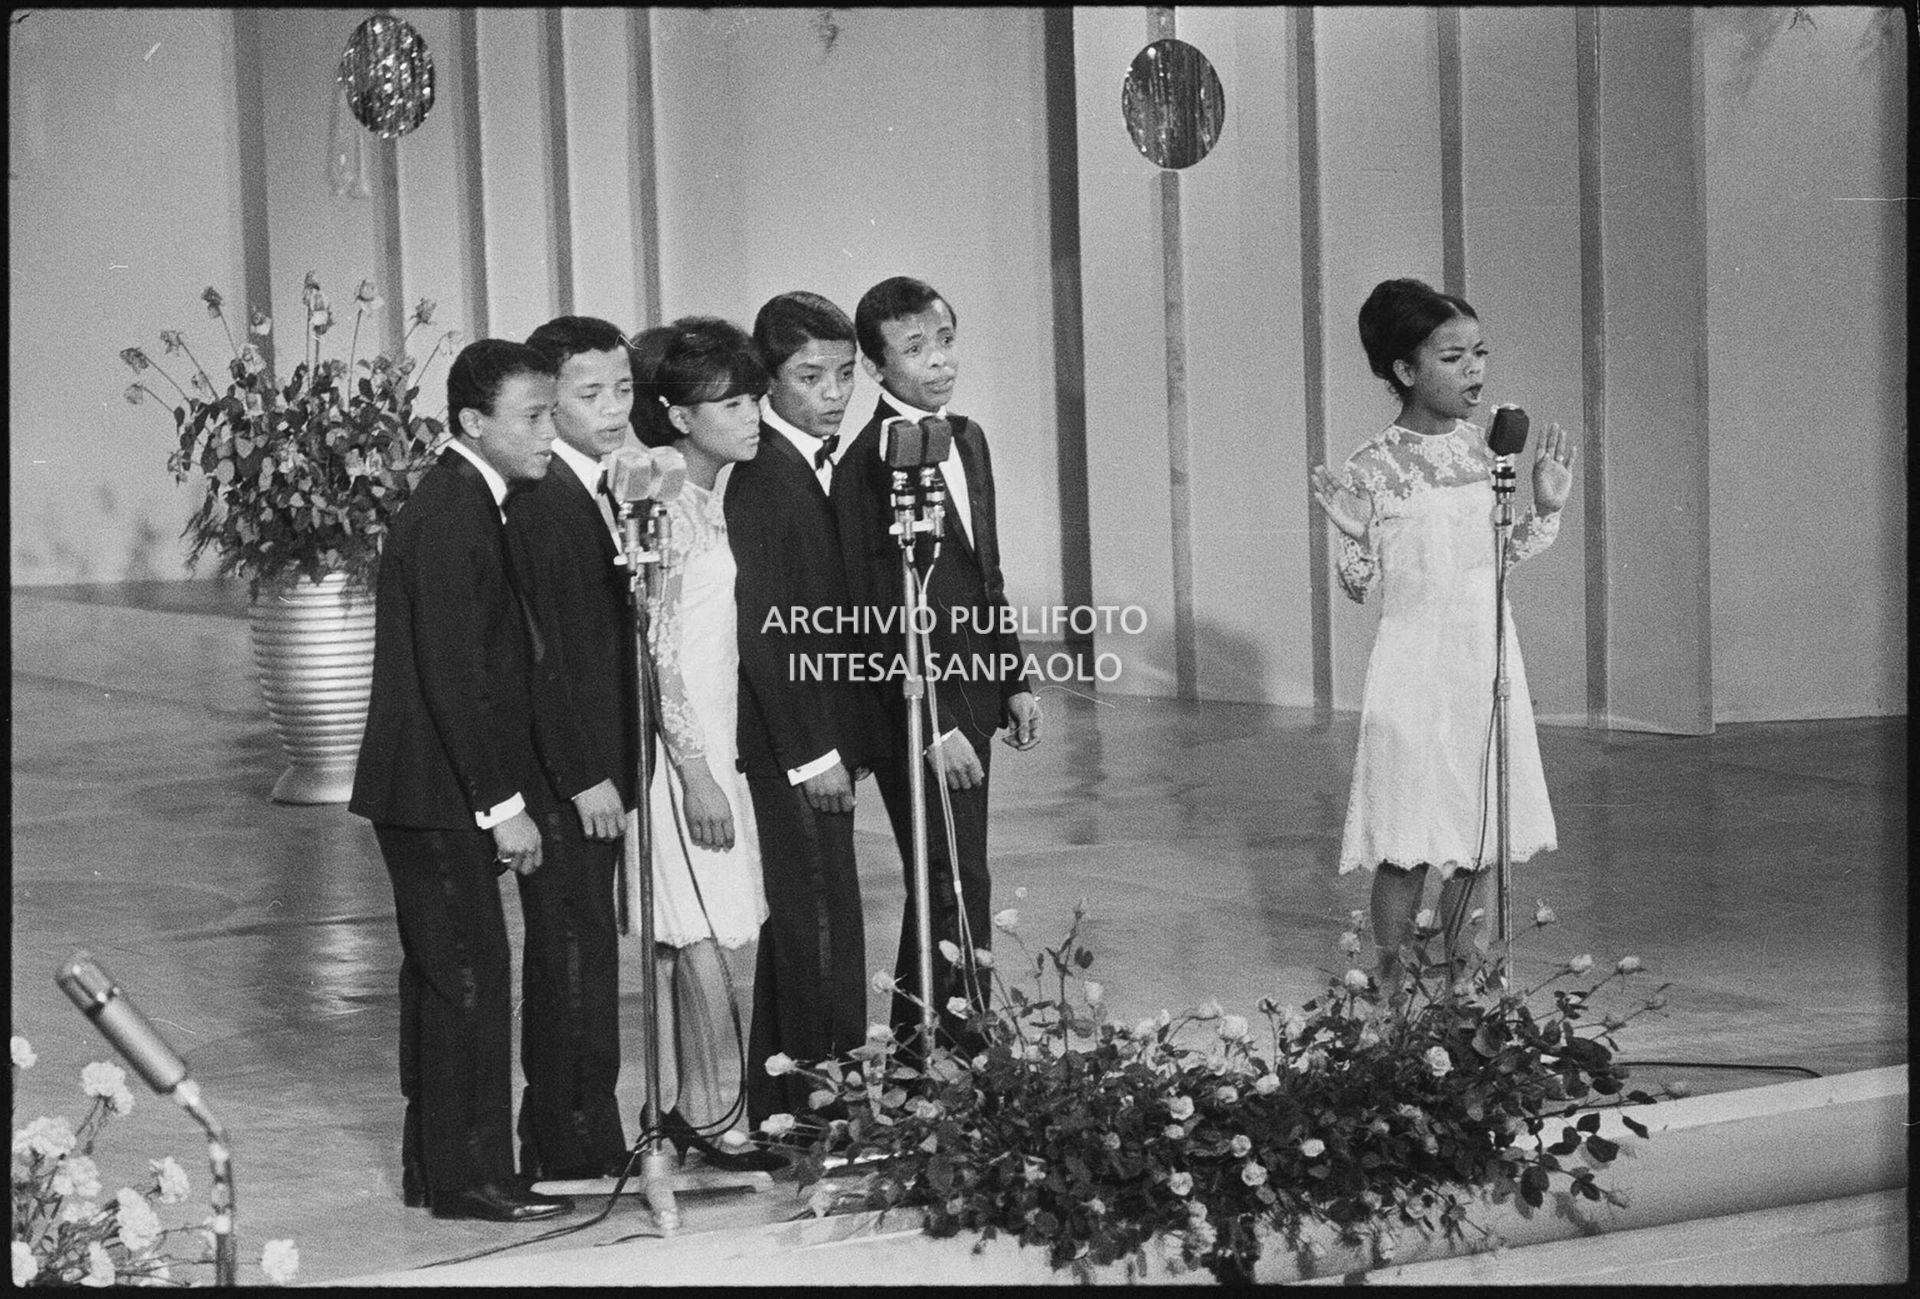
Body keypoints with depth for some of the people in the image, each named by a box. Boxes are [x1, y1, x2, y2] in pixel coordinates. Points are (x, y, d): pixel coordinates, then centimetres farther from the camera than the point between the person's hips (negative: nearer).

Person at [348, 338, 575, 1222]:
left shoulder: (464, 504, 12)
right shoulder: (449, 518, -19)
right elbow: (451, 679, -22)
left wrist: (506, 794, 15)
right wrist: (504, 804, -19)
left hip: (441, 790, 10)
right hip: (439, 791, -10)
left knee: (443, 975, 15)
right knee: (468, 976, -5)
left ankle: (435, 1166, 23)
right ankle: (468, 1176, 2)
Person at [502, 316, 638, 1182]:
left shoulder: (604, 492, 13)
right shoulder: (539, 502, -16)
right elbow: (542, 652, -19)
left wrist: (615, 766, 14)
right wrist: (583, 776, -19)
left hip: (596, 765, 9)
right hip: (566, 773, -9)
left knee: (578, 950, 14)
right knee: (576, 950, -5)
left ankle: (570, 1141, 21)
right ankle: (577, 1150, 1)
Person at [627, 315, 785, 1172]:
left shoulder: (711, 497, 12)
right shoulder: (667, 506, -15)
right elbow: (659, 648, -18)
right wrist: (696, 770, -19)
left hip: (710, 738, 9)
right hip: (682, 746, -9)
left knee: (689, 937, 10)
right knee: (704, 933, -6)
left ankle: (687, 1107, 14)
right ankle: (717, 1113, 0)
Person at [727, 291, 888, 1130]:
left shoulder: (820, 466, 14)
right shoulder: (761, 479, -15)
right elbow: (764, 631, -18)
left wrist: (844, 739, 14)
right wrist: (812, 753, -18)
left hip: (820, 735, 10)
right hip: (789, 741, -10)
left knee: (799, 935, 14)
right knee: (820, 932, -8)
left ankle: (781, 1112, 21)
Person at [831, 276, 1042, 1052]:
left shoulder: (968, 438, 11)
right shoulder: (869, 462, -15)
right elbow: (878, 616, -17)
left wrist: (1014, 681, 16)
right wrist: (934, 726, -19)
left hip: (972, 695, 8)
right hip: (916, 705, -8)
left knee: (944, 890, 13)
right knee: (957, 892, -10)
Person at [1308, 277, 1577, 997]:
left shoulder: (1478, 445, 4)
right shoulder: (1376, 465, -11)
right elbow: (1360, 582, -6)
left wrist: (1544, 510, 1)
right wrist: (1350, 531, -24)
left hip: (1486, 660, 5)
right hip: (1415, 666, -5)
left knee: (1473, 833, 10)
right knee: (1410, 842, -4)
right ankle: (1392, 979, 9)